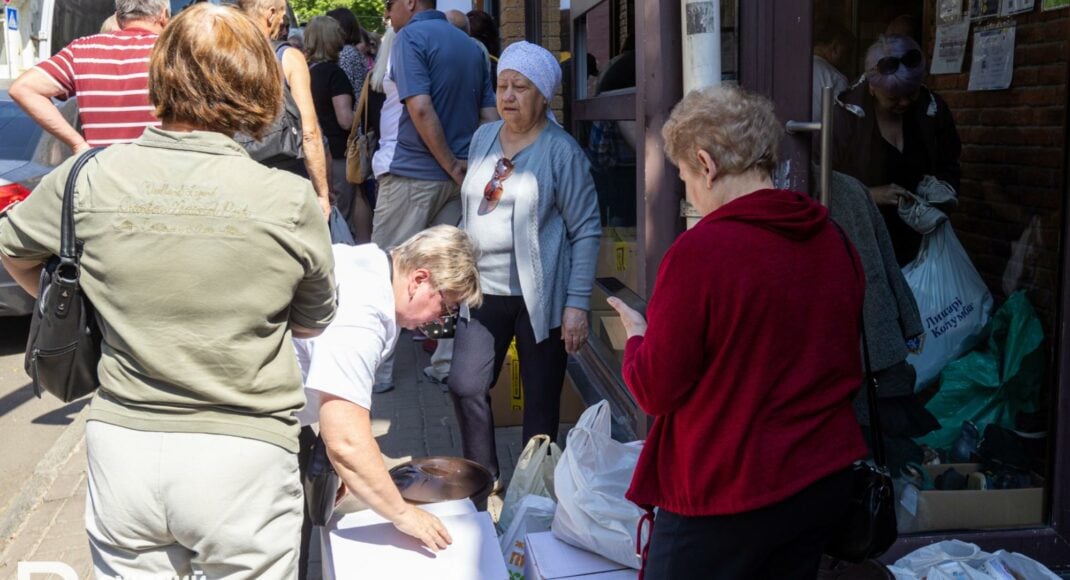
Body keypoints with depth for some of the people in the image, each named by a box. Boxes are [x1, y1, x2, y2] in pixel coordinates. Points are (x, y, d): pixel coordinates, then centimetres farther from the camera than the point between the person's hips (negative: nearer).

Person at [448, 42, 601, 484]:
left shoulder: (560, 151, -9)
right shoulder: (484, 138, 9)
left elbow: (586, 230, -9)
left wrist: (577, 304, -14)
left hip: (539, 295, -5)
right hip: (484, 289, 5)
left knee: (540, 401, 5)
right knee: (465, 387, 2)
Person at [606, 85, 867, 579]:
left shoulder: (699, 252, -21)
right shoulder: (835, 242, 0)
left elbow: (655, 390, -15)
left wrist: (637, 336, 4)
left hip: (725, 499, -6)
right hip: (826, 484, 7)